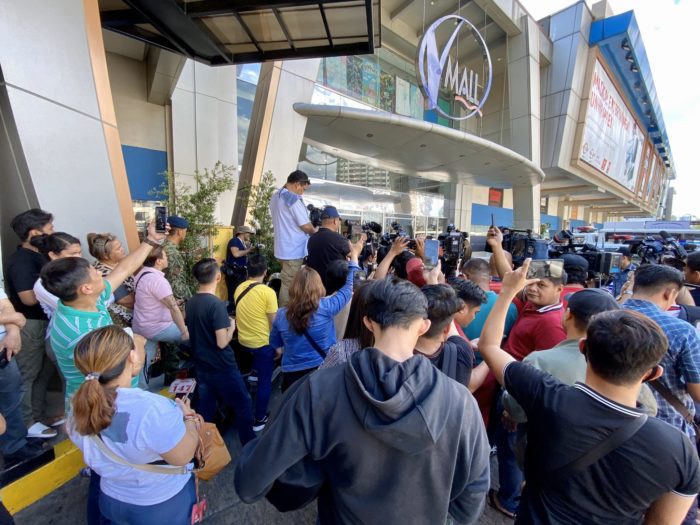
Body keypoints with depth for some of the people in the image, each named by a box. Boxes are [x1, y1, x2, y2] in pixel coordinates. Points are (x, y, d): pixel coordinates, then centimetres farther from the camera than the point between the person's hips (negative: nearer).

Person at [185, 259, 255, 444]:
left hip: (201, 366, 7)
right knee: (243, 405, 11)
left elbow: (196, 333, 11)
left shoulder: (190, 303, -1)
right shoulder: (216, 304, -25)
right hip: (222, 368, -7)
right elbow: (222, 342, -25)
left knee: (206, 409, 22)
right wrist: (231, 327, -8)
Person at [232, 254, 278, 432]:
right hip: (263, 343, -6)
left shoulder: (239, 288, -3)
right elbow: (274, 323, -17)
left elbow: (245, 313, 9)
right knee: (265, 382, 12)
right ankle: (259, 420, 24)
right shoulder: (268, 292, -21)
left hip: (243, 341, 6)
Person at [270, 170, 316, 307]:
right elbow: (306, 226, -17)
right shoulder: (293, 198, -17)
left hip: (282, 248, 9)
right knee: (289, 285, 0)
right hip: (293, 250, -9)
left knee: (286, 283, 19)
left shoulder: (275, 197, 12)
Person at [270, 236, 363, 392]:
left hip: (291, 375, 2)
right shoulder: (325, 307, -19)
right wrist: (354, 256, 3)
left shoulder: (281, 315, -11)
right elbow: (348, 289, -5)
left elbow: (274, 344, 6)